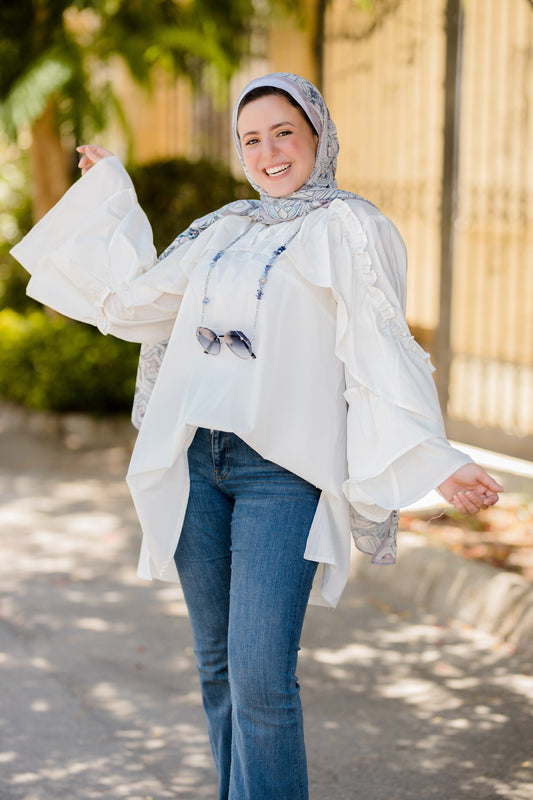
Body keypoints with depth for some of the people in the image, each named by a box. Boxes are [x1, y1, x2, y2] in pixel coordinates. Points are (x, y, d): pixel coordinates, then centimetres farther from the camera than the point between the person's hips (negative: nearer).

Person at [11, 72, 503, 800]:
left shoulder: (349, 228, 2)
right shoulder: (224, 229, 19)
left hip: (283, 468, -5)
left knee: (261, 679, -13)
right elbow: (133, 300, 26)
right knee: (218, 665, 11)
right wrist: (111, 194, 30)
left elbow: (383, 353, -4)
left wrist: (436, 462, -15)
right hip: (195, 460, 6)